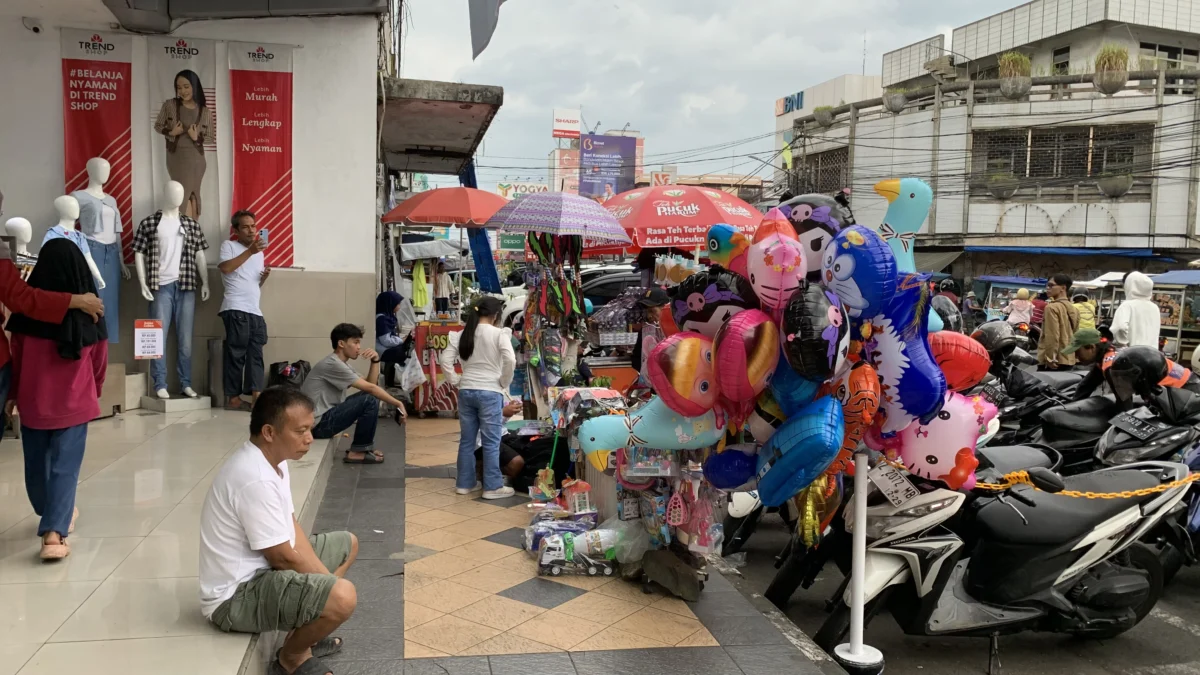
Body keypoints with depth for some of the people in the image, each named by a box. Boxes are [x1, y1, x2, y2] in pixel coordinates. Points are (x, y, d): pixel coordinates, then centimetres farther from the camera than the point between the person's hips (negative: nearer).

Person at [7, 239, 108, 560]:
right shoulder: (90, 316, -9)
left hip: (33, 400, 2)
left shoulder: (26, 311, -9)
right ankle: (54, 532, -10)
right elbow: (99, 363, 3)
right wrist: (93, 391, 22)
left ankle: (52, 516, 39)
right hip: (74, 402, -1)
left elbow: (16, 357, 3)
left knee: (37, 463, 19)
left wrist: (13, 393, 18)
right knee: (65, 466, 1)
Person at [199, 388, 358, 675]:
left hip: (261, 567, 11)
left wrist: (325, 578, -5)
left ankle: (303, 634, 18)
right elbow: (282, 557, -23)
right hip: (236, 595, -11)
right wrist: (328, 582, -9)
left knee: (347, 544, 23)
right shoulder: (256, 479, -28)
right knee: (342, 597, -33)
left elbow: (293, 529, 7)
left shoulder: (272, 459, 4)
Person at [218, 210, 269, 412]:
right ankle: (233, 398, -5)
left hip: (256, 311, 7)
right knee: (236, 353, -7)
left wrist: (264, 277, 9)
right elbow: (225, 267, -14)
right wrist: (250, 251, -16)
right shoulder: (228, 245, 6)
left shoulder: (259, 252, 26)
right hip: (236, 310, -7)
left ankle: (256, 397, -8)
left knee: (256, 355, -2)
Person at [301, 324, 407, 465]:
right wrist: (398, 404, -14)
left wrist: (375, 361, -1)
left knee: (373, 395, 10)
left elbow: (370, 385, 12)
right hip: (318, 423, -10)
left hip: (326, 417, 10)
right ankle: (358, 452, -6)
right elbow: (370, 388, -19)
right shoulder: (333, 364, -17)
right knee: (370, 401, -19)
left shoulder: (342, 364, 14)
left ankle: (363, 447, 12)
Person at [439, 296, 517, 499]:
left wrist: (456, 381, 8)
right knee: (491, 442, 1)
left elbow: (445, 359, 2)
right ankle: (493, 487, 6)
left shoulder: (462, 334, 7)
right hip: (490, 392, -5)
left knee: (467, 440, 13)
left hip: (466, 391, 5)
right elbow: (510, 360, -19)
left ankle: (464, 483, 21)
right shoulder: (499, 333, -7)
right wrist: (504, 383, -6)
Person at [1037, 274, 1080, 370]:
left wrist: (1050, 358, -16)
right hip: (1068, 359, 9)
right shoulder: (1073, 309, 14)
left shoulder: (1052, 307, -12)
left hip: (1054, 361, -9)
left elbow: (1052, 336, -19)